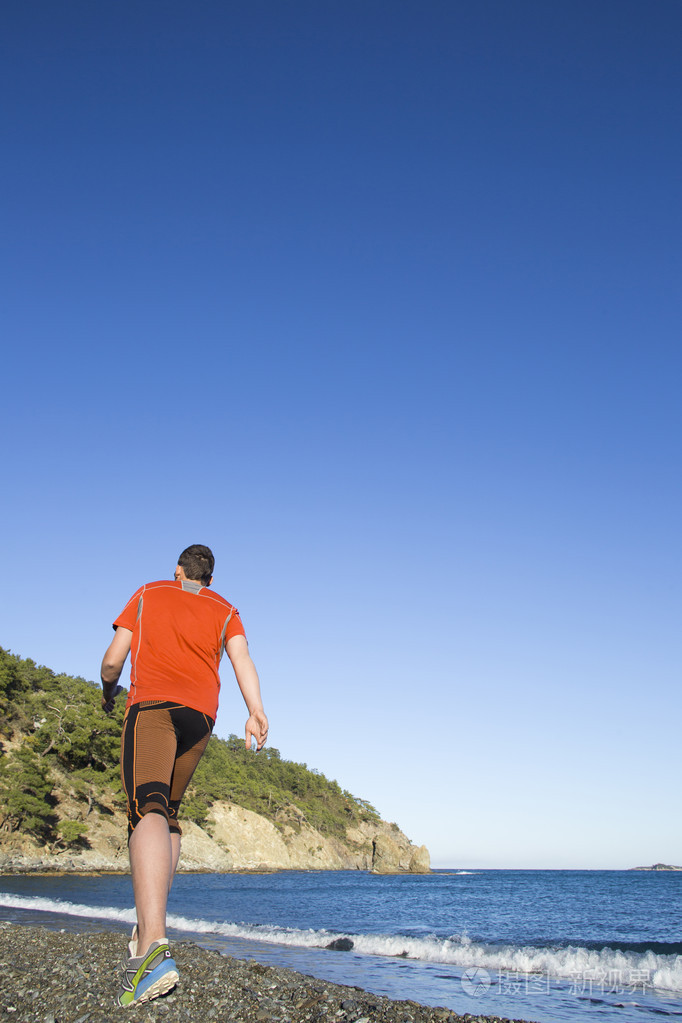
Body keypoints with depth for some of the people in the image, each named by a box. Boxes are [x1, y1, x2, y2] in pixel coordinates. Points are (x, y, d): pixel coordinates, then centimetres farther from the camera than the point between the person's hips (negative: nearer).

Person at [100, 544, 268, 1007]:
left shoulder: (148, 594, 20)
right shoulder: (224, 610, 22)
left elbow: (113, 660, 12)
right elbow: (242, 658, 2)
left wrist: (109, 691, 32)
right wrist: (256, 710, -10)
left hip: (151, 704, -3)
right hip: (201, 714, 3)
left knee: (148, 811, -21)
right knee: (169, 812, 21)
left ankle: (153, 945, -40)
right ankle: (151, 927, 15)